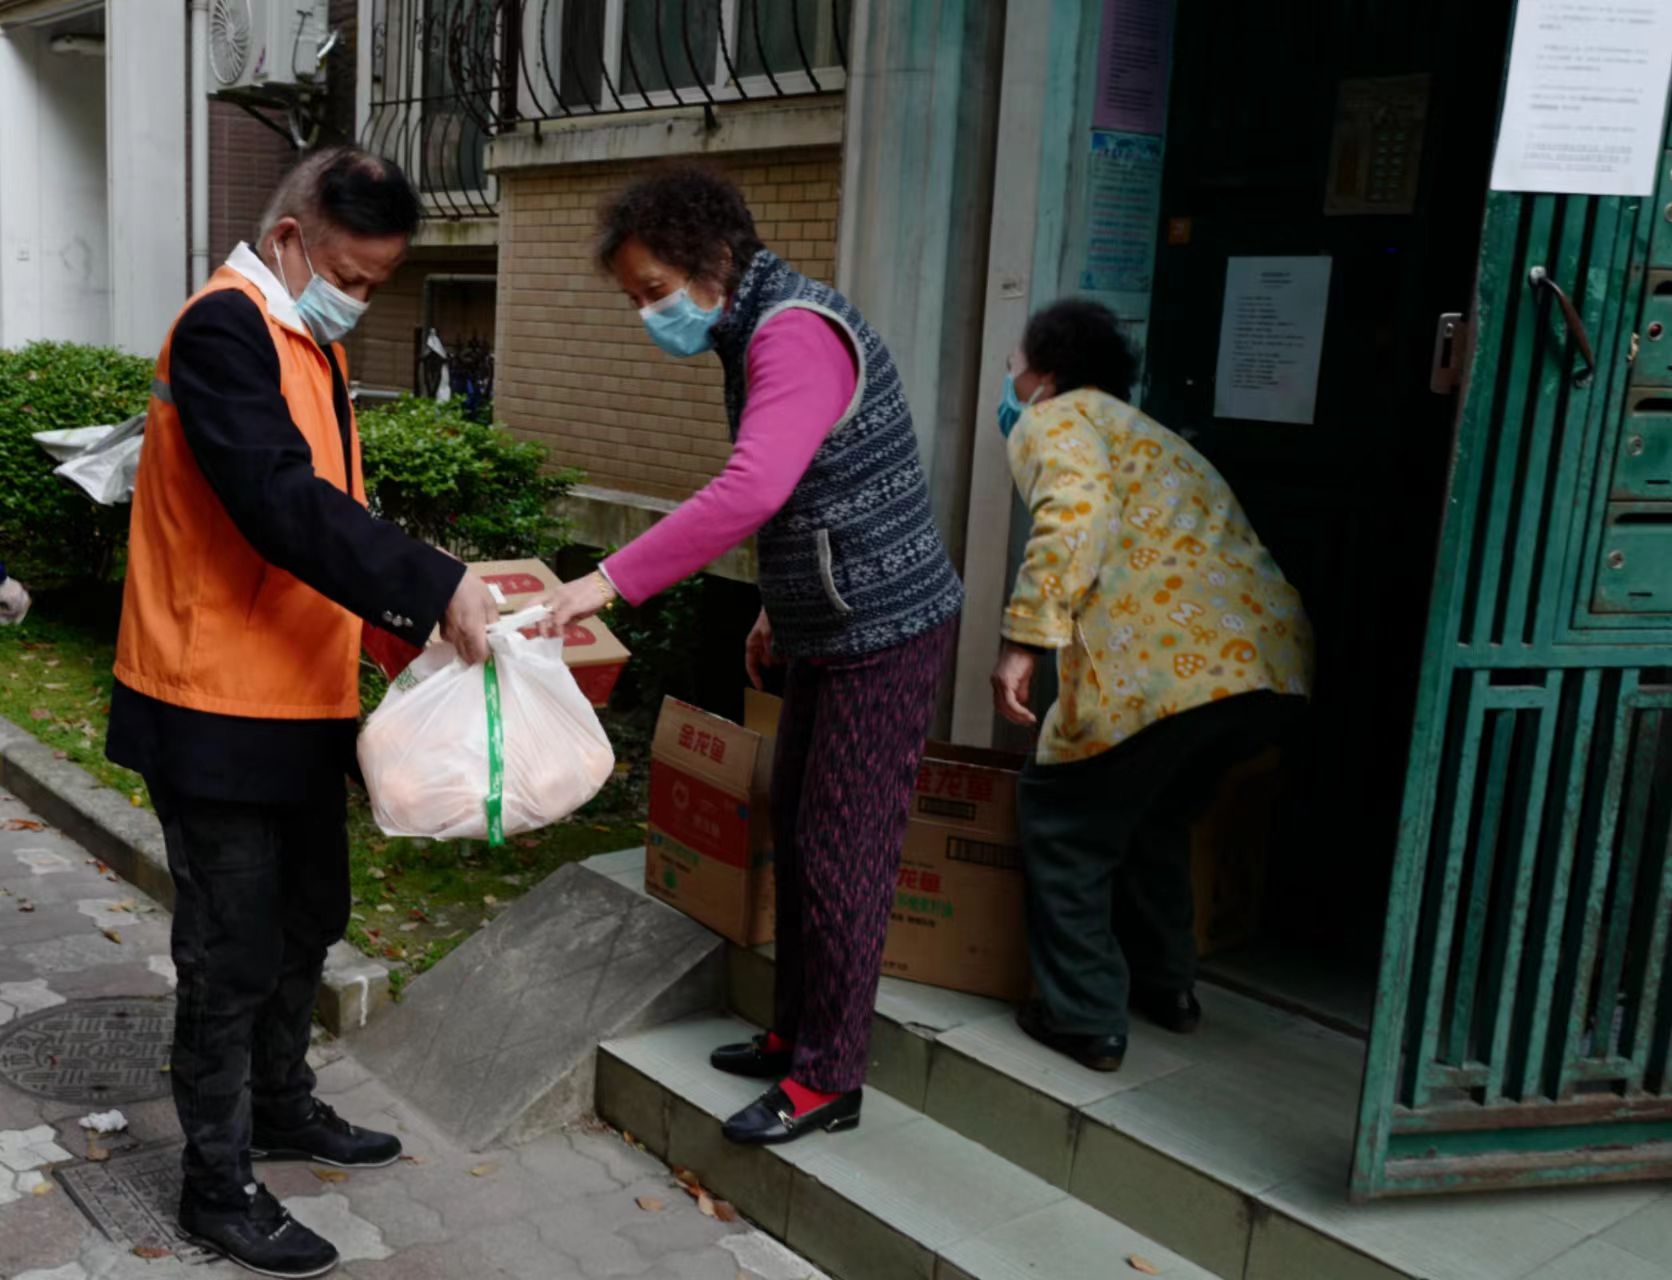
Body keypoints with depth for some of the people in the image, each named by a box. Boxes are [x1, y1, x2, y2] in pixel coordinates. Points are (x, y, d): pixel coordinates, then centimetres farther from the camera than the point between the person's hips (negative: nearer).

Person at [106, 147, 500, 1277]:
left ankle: (281, 1108, 39)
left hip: (301, 697, 9)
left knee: (308, 921, 20)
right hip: (219, 707, -9)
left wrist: (419, 614, 7)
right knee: (233, 951, 3)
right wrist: (432, 585, -32)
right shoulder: (224, 329, -17)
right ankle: (218, 1183, 19)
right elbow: (282, 505, -30)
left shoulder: (311, 343, 14)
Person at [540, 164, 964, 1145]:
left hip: (885, 633, -10)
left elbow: (751, 492, -36)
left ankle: (828, 1079, 11)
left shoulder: (797, 333, -21)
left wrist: (613, 581, -36)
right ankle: (799, 1031, 30)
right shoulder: (759, 334, 11)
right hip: (828, 632, 10)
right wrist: (781, 611, 23)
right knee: (796, 833, 16)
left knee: (841, 853, -3)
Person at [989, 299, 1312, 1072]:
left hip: (1170, 660, -8)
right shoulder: (1137, 428, 35)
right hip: (1275, 658, 9)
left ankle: (1084, 1018, 15)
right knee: (1155, 814, 30)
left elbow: (1076, 514, -14)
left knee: (1063, 818, 12)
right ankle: (1166, 983, 37)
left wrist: (1025, 639, -17)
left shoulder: (1054, 420, 9)